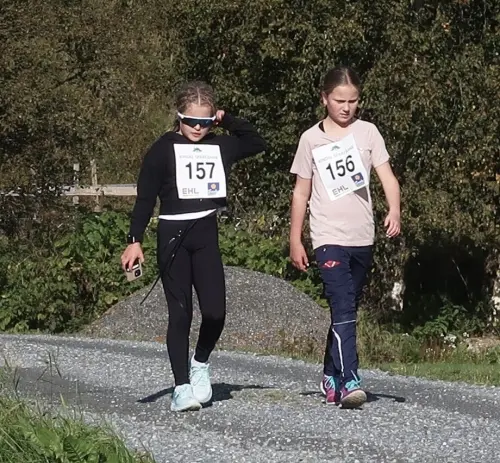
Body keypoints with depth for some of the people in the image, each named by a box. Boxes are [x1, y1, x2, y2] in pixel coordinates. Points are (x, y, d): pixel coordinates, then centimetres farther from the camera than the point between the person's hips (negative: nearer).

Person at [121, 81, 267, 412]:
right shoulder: (164, 148, 0)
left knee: (215, 311, -7)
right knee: (180, 313, -2)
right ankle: (182, 386, 2)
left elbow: (258, 143, 22)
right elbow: (145, 197, -2)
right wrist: (135, 240, -9)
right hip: (173, 236, -3)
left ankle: (200, 363, 22)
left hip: (207, 235, 3)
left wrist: (228, 121, 10)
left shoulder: (222, 146, 10)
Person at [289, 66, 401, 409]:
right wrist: (295, 241, 8)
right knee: (343, 309, -16)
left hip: (362, 238, 3)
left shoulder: (367, 132, 6)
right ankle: (349, 382, -23)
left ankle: (331, 376, 27)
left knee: (348, 310, 13)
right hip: (329, 237, -3)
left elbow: (387, 176, -3)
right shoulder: (311, 139, 3)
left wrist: (394, 211, -22)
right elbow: (302, 192, 9)